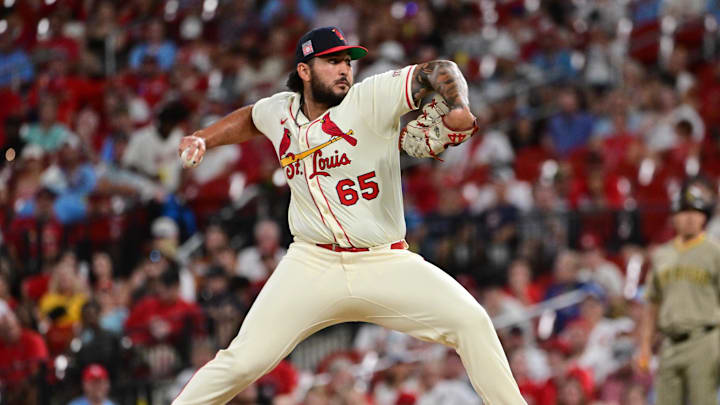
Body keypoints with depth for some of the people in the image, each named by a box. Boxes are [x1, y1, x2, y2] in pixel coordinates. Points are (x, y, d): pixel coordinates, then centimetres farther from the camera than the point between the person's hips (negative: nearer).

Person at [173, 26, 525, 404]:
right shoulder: (280, 111, 6)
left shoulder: (369, 98, -7)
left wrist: (456, 111, -30)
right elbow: (250, 119, 30)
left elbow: (438, 72, -11)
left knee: (472, 322, -18)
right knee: (244, 360, -12)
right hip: (312, 267, 1)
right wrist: (202, 139, 18)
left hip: (386, 264, -1)